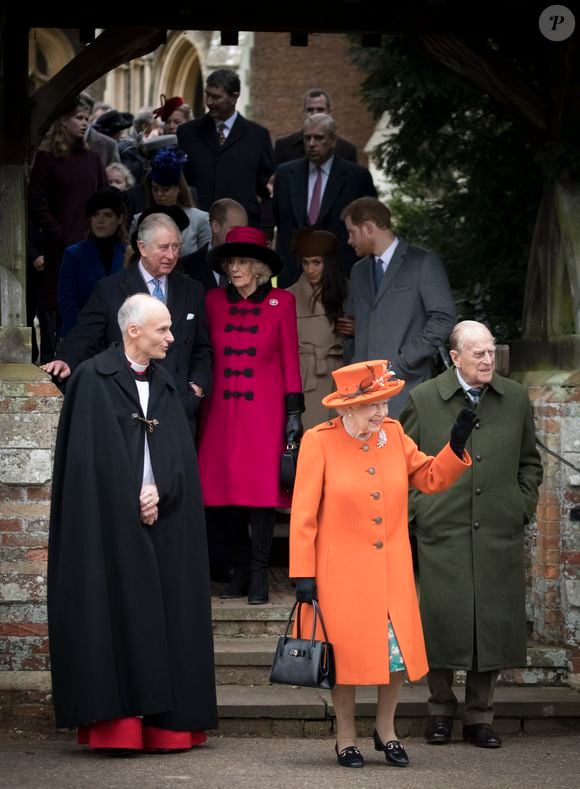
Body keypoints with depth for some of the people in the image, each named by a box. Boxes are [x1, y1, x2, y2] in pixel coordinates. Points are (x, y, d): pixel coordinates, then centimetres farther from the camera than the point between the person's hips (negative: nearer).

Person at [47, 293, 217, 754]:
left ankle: (166, 724, 6)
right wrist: (132, 503, -11)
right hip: (111, 524, -6)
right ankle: (116, 725, -4)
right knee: (116, 616, -6)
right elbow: (91, 458, -9)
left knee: (165, 619, 3)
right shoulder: (93, 379, -4)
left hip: (163, 521, 6)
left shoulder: (165, 385, 14)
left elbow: (182, 455, 8)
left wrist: (160, 492, -9)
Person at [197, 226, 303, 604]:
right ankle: (240, 569, 13)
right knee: (228, 487, 2)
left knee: (261, 487, -7)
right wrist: (200, 393, 6)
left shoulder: (281, 302, 2)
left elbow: (290, 358, 3)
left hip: (265, 408, -2)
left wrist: (294, 411, -1)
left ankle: (259, 574, -1)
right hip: (223, 407, 2)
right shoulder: (214, 301, 7)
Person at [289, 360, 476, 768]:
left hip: (392, 570, 4)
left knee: (399, 650, 3)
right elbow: (303, 514, -8)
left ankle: (386, 729, 24)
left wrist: (457, 445, -8)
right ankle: (346, 738, 21)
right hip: (342, 573, -4)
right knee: (347, 653, 5)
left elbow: (431, 478, 9)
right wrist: (303, 574, -10)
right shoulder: (319, 442, -10)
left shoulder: (394, 434, 2)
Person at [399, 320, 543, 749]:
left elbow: (529, 461, 18)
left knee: (493, 624, 4)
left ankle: (480, 716, 16)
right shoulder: (423, 400, 1)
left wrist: (523, 506, 8)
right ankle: (441, 710, 18)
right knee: (443, 621, 0)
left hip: (499, 536, 2)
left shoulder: (515, 398, 8)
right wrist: (417, 509, 1)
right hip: (442, 533, -2)